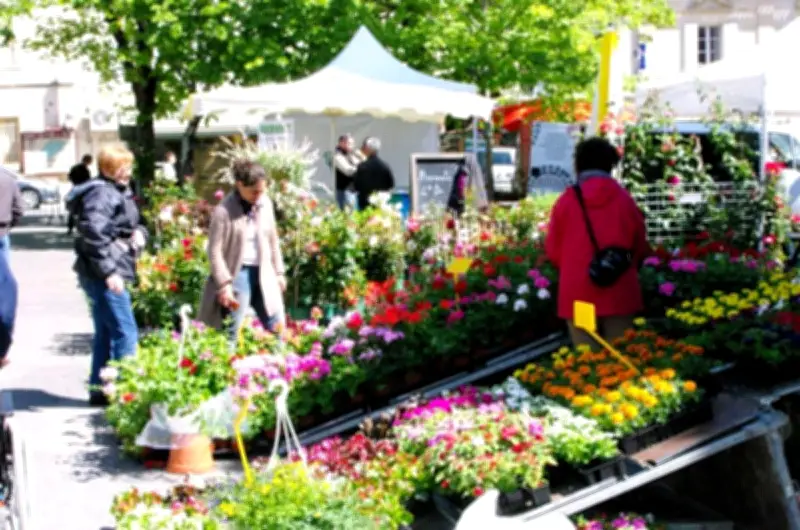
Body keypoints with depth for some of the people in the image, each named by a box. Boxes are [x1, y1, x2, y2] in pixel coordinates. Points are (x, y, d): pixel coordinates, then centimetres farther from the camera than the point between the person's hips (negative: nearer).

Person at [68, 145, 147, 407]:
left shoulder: (120, 192, 16)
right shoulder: (101, 194, -15)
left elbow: (129, 224, 26)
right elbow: (93, 234, -23)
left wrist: (139, 232, 2)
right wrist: (109, 271, -24)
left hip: (111, 273, 10)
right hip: (103, 275, -10)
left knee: (106, 334, 15)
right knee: (125, 333, -9)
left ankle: (99, 391, 22)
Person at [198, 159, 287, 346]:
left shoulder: (265, 204, 6)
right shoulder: (224, 211, -11)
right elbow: (215, 251, -12)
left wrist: (279, 272, 14)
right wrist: (224, 284, -17)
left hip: (264, 273, 6)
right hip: (237, 273, -6)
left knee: (278, 329, 8)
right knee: (231, 334, -2)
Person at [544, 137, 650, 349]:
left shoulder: (567, 200, -2)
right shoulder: (624, 199, 2)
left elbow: (553, 249, 4)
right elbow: (640, 246, 9)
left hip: (578, 292, -1)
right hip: (619, 292, 1)